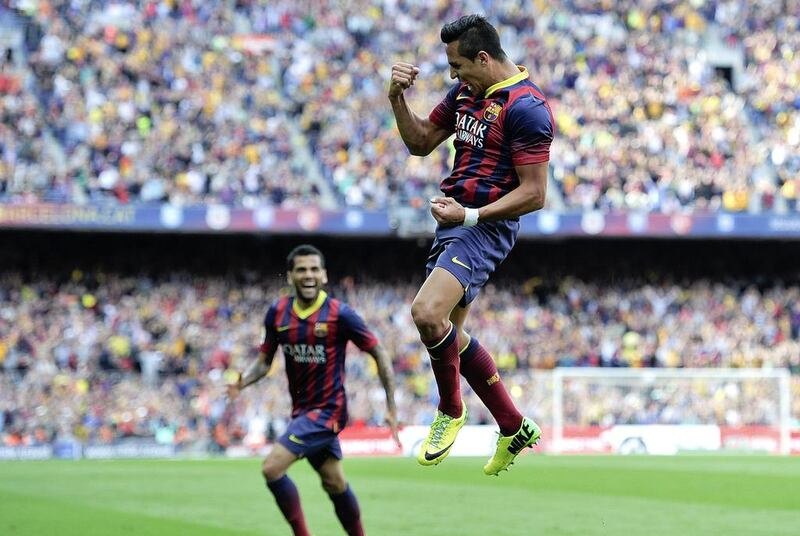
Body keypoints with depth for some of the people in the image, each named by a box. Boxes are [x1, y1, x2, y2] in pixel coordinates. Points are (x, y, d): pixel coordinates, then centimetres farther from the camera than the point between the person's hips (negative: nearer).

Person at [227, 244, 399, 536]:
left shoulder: (339, 314, -14)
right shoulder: (278, 312, 0)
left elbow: (378, 353, -7)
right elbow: (264, 360, 8)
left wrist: (392, 407, -9)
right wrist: (243, 381, -14)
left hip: (326, 410, -6)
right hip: (302, 410, 6)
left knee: (272, 468, -18)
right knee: (334, 483, 17)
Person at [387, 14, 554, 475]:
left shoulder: (525, 107, -16)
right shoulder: (465, 91, 11)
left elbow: (534, 194, -18)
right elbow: (421, 142, 20)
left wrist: (470, 214, -24)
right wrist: (398, 98, 3)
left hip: (487, 226, -10)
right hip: (455, 222, 10)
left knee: (427, 312, -27)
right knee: (449, 334, 15)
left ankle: (451, 410, -2)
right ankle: (514, 427, 27)